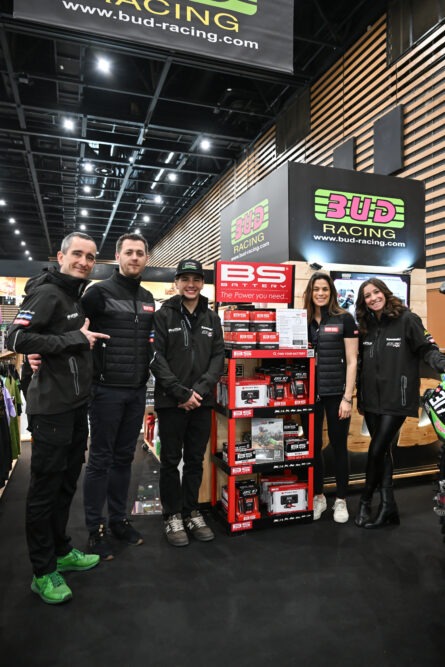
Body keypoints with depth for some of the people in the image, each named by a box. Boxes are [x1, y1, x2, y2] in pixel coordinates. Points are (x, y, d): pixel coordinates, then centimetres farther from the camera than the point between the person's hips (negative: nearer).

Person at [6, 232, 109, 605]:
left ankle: (61, 551, 36)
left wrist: (85, 337, 8)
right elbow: (17, 339, -24)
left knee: (67, 483, 19)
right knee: (45, 488, 4)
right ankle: (43, 572, 20)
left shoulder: (79, 296, 15)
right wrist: (76, 339, -20)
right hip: (51, 408, -9)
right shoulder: (47, 293, -13)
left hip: (77, 406, 9)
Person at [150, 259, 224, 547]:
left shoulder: (212, 318, 10)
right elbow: (157, 358, -8)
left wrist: (200, 390, -9)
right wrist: (181, 393, -14)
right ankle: (172, 516, 23)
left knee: (196, 460, 13)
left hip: (202, 401, 3)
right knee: (171, 460, 8)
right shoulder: (164, 315, -1)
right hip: (171, 401, -3)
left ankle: (192, 512, 29)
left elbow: (218, 356, 4)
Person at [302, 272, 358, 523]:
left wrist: (348, 397, -10)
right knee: (313, 446, 11)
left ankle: (341, 501, 25)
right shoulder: (303, 321, 7)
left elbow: (352, 361, -4)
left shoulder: (344, 319, -2)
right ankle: (318, 497, 29)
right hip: (310, 394, 3)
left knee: (339, 446, 8)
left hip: (336, 393, -3)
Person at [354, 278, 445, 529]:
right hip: (372, 400, 5)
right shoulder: (366, 326, 13)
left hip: (397, 399, -5)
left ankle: (366, 501, 18)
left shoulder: (407, 319, -4)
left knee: (377, 450, -4)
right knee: (384, 451, 10)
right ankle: (388, 507, 20)